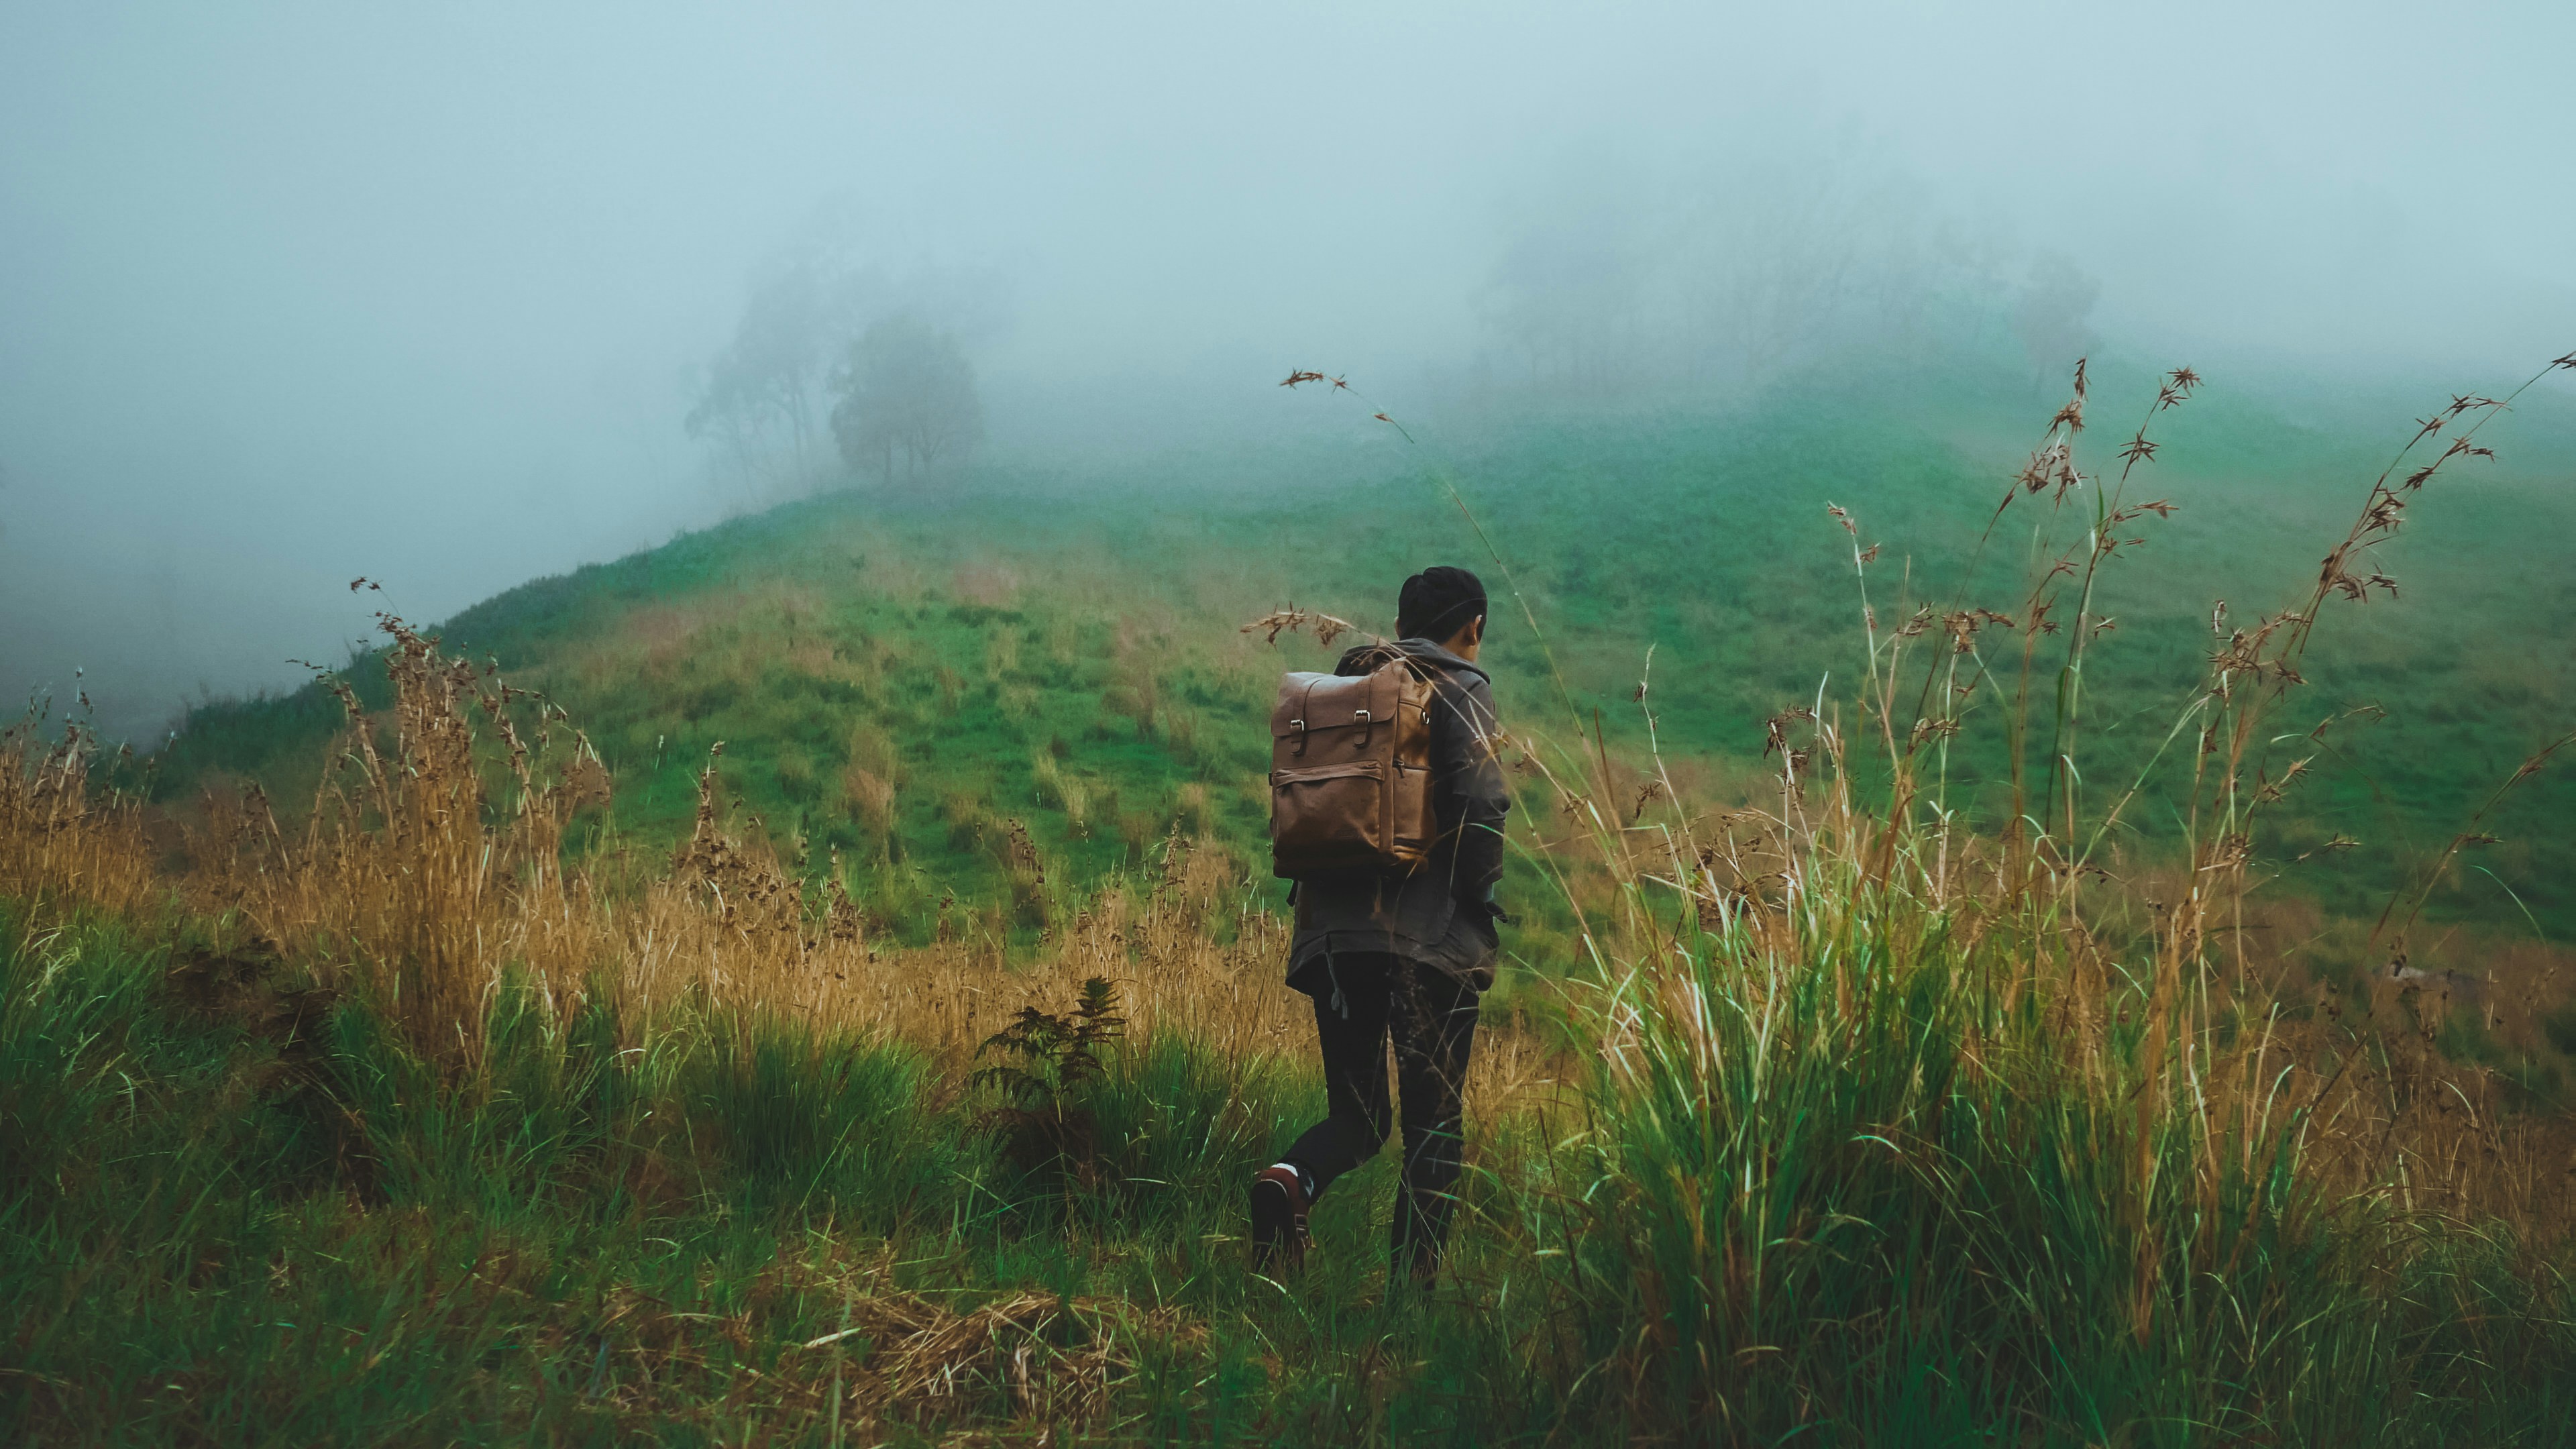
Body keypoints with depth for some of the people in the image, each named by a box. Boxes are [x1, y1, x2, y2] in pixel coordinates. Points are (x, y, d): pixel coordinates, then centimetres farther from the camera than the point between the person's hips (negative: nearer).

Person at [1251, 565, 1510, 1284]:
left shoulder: (1342, 684, 16)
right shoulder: (1459, 689, -2)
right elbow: (1479, 803, -15)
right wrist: (1480, 897, -4)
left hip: (1336, 927, 5)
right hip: (1432, 930, -5)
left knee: (1356, 1115, 11)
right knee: (1433, 1117, 5)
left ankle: (1290, 1180, -20)